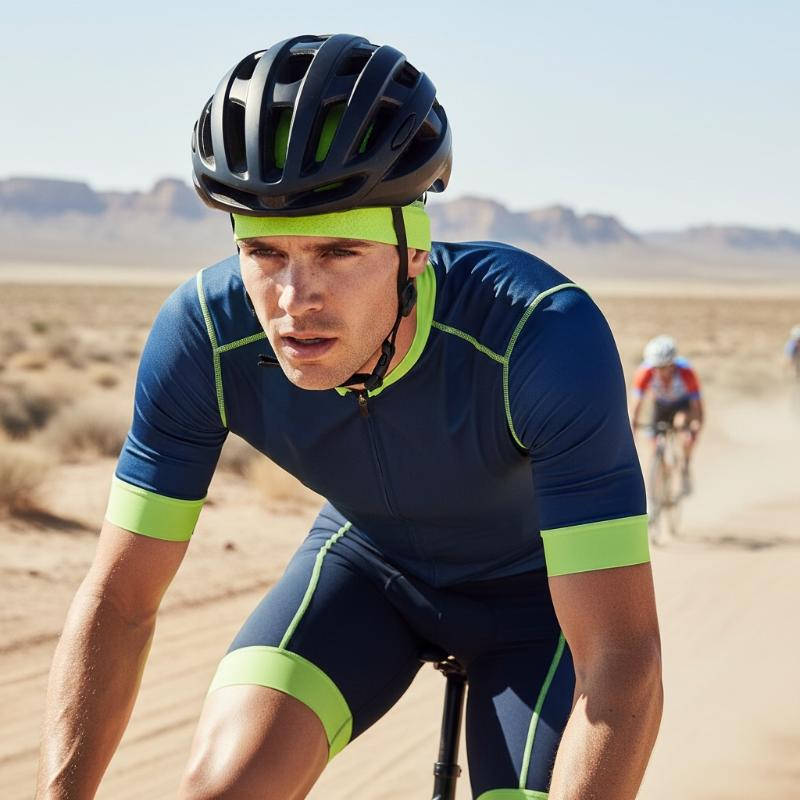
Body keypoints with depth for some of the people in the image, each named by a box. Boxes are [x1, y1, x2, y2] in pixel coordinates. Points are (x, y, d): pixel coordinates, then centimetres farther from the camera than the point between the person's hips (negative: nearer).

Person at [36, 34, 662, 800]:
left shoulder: (548, 334, -39)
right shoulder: (203, 334, -29)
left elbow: (622, 658, -41)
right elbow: (117, 601, -21)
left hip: (536, 581, -1)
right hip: (367, 562, 2)